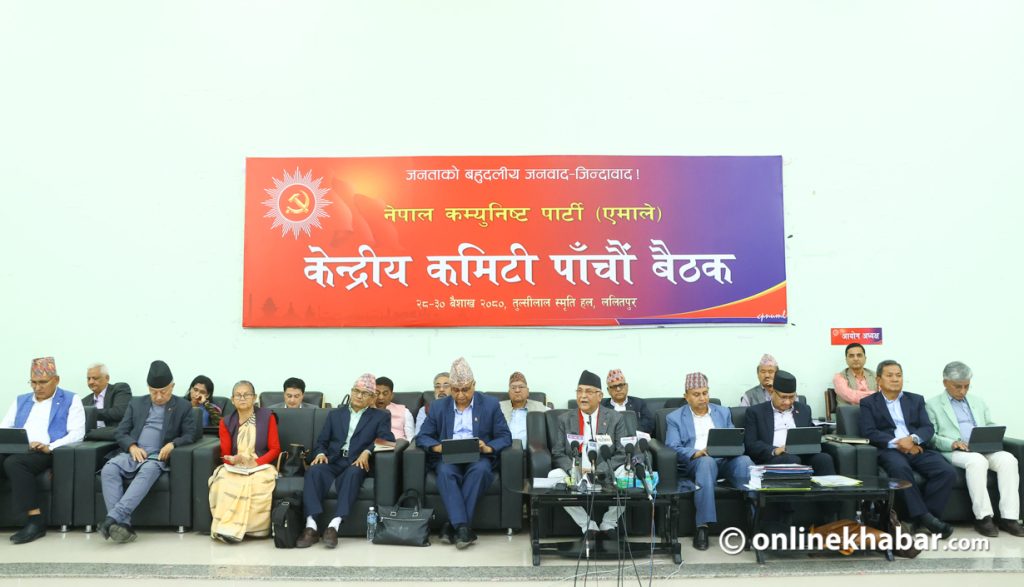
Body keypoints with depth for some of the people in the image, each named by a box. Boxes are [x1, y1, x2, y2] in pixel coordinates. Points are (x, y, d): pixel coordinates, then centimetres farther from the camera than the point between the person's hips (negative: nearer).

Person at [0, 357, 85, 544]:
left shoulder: (70, 400, 8)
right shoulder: (20, 400, 26)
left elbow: (77, 433, -3)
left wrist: (50, 447, -20)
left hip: (46, 453, -4)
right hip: (16, 451, 5)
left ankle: (36, 521, -29)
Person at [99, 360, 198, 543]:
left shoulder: (183, 406, 11)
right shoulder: (136, 403, 19)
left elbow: (190, 435, 4)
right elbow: (120, 432, 13)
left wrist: (172, 444, -17)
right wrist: (132, 447, -8)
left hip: (157, 457, -3)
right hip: (132, 454, 3)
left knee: (148, 471, -37)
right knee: (108, 470, -29)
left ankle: (112, 518, -45)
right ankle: (123, 524, -35)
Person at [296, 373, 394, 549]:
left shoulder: (381, 416, 15)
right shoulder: (335, 414, 24)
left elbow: (387, 440, -1)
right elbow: (321, 441, 17)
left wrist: (367, 451, -19)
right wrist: (320, 453, -6)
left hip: (356, 464, -2)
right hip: (332, 462, 2)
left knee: (354, 473, -37)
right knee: (314, 470, -31)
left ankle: (334, 525, -43)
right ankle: (311, 527, -37)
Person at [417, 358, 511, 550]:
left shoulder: (490, 404, 5)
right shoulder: (439, 406, 11)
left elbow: (505, 437, 2)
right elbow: (422, 437, 7)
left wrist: (488, 448, -19)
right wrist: (438, 446, -15)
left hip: (478, 458, -1)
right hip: (448, 458, 1)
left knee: (480, 469, -35)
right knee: (445, 472, -34)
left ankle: (452, 525, -30)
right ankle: (462, 527, -38)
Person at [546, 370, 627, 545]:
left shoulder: (616, 418, 4)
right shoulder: (564, 419, 8)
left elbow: (623, 454, -3)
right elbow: (558, 455, 3)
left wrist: (598, 470, -18)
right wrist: (575, 470, -18)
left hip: (607, 475, -1)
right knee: (554, 476, -29)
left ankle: (608, 524, -5)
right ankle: (588, 526, -12)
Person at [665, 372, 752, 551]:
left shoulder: (723, 412, 21)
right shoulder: (675, 417, 10)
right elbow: (672, 447, -2)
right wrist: (695, 453, -20)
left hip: (725, 460, 3)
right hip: (694, 463, -3)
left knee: (744, 461, -31)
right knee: (706, 461, -38)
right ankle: (702, 526, -36)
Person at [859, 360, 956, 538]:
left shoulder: (916, 400, 21)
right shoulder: (868, 403, 11)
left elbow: (928, 428, 9)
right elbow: (869, 432, -2)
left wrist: (913, 439, -14)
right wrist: (897, 443, -16)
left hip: (917, 449, 4)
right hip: (890, 450, -4)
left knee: (947, 471, -24)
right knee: (900, 468, -37)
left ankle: (922, 517, -19)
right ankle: (924, 516, -30)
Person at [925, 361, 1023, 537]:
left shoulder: (977, 401, 25)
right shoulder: (932, 404, 7)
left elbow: (991, 426, 23)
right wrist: (952, 443, -19)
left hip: (984, 449, 5)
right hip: (953, 452, -5)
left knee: (1008, 459, -26)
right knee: (977, 461, -36)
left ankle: (1009, 517, -26)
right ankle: (982, 517, -30)